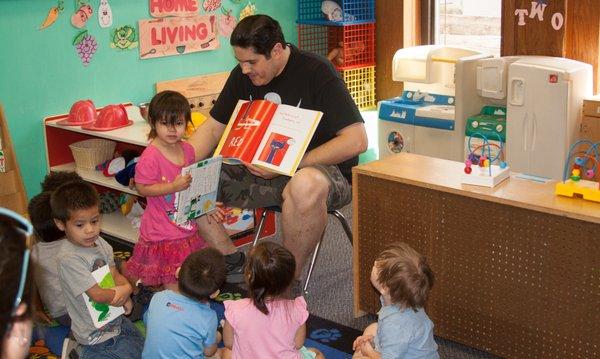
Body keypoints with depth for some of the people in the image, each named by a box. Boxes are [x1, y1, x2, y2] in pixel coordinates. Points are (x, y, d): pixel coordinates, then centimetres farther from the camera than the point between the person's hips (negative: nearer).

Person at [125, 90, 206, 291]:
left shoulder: (187, 150, 1)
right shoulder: (150, 157, -21)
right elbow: (142, 188, -20)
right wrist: (173, 186, -27)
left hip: (186, 225, 7)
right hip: (162, 228, -7)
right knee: (173, 282, 1)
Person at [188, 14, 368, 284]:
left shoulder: (316, 72, -15)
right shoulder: (242, 75, 5)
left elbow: (357, 140, -20)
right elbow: (213, 128, 10)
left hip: (322, 171, -6)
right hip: (261, 172, 7)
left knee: (304, 186, -43)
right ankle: (232, 262, -1)